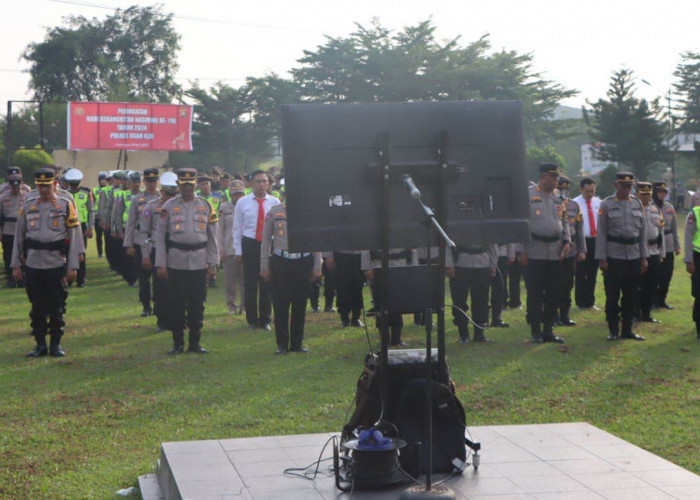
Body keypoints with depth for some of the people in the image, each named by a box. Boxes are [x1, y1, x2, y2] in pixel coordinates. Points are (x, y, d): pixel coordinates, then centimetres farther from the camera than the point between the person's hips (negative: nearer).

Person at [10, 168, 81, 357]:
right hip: (33, 265, 2)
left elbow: (74, 237, -1)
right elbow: (19, 236, 10)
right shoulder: (28, 206, 7)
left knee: (57, 308, 4)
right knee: (37, 308, 6)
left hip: (57, 265, -2)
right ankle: (40, 345, 15)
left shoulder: (66, 206, 1)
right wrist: (16, 265, 6)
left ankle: (56, 345, 15)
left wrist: (72, 267, -6)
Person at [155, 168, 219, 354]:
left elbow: (212, 237, 8)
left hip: (199, 264, 1)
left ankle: (195, 342, 15)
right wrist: (160, 264, -5)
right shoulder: (169, 206, 2)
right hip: (176, 263, -1)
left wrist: (212, 264, 3)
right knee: (176, 304, 2)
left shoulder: (206, 206, 6)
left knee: (197, 304, 5)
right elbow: (160, 235, 1)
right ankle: (178, 343, 12)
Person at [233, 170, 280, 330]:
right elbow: (237, 228, 6)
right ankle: (252, 320, 15)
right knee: (250, 284, 3)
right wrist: (238, 251, 3)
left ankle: (265, 320, 17)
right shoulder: (242, 202, 2)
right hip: (249, 245, 0)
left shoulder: (275, 202, 2)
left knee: (267, 285, 6)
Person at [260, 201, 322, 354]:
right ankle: (282, 344, 10)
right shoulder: (274, 213, 4)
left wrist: (317, 267, 4)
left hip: (303, 263, 1)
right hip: (280, 262, -1)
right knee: (280, 304, 0)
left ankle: (297, 343, 16)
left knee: (300, 304, 6)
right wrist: (264, 267, 4)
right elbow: (266, 240, 6)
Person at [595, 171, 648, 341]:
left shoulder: (637, 204, 9)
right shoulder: (606, 204, -2)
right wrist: (601, 258, -9)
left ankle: (627, 329, 18)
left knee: (631, 296, 8)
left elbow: (642, 231, 11)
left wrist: (644, 257, 8)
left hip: (634, 257, 4)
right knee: (612, 295, 1)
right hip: (613, 257, -4)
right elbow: (601, 233, -4)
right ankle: (613, 331, 11)